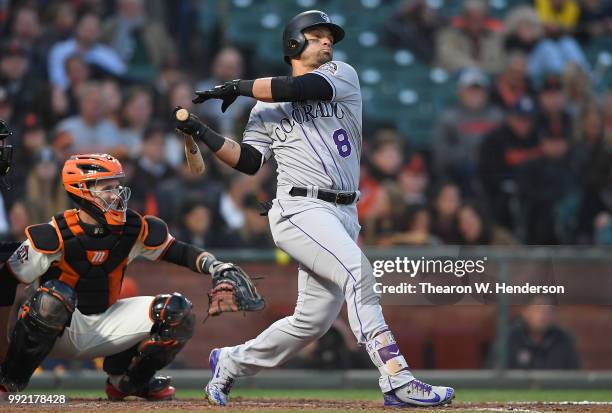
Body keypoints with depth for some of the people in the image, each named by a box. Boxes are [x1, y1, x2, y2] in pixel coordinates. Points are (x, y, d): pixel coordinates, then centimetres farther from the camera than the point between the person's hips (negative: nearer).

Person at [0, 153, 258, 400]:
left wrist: (211, 265, -17)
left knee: (177, 313, -8)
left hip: (104, 325, 5)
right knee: (55, 295, -39)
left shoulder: (133, 229, -6)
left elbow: (178, 252, 3)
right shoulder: (53, 236, -20)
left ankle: (124, 379, 13)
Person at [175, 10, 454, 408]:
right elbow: (248, 161, 6)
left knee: (314, 319, 7)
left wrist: (235, 87, 2)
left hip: (344, 214, 4)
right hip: (301, 209, -4)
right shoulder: (268, 107, 11)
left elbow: (300, 88, -7)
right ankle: (398, 381, -33)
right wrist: (202, 132, -3)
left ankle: (230, 362, 27)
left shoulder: (343, 76, 11)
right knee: (358, 271, -27)